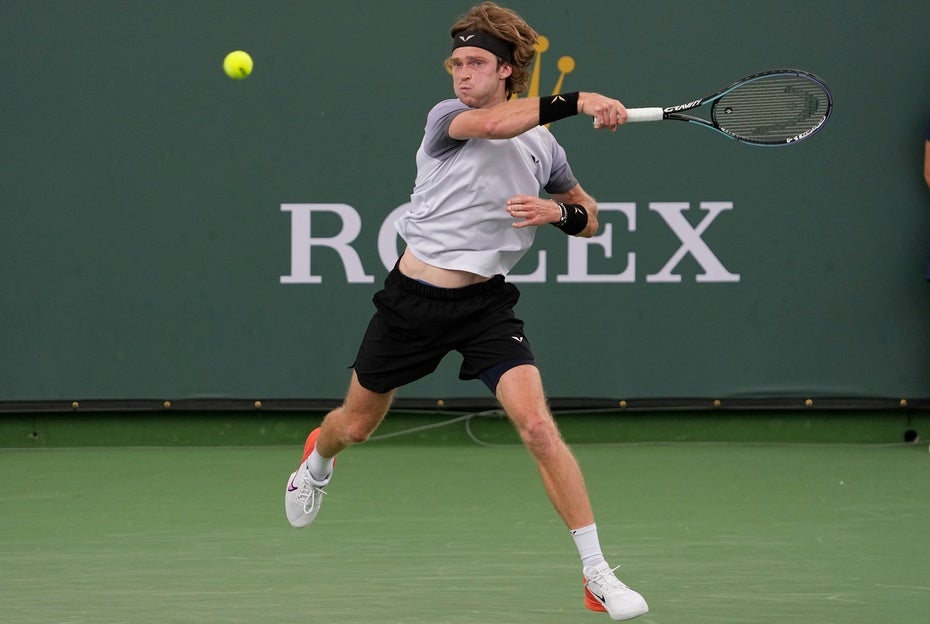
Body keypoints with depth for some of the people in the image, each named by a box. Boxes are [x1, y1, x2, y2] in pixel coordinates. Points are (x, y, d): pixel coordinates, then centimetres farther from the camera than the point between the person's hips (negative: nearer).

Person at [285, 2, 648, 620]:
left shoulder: (542, 145, 2)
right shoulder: (446, 118, -10)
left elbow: (589, 215, 16)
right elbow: (496, 122, -34)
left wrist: (559, 212, -9)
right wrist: (578, 101, -47)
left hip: (487, 303, 1)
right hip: (414, 297, -1)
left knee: (537, 424, -21)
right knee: (356, 425, 18)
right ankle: (319, 457, 58)